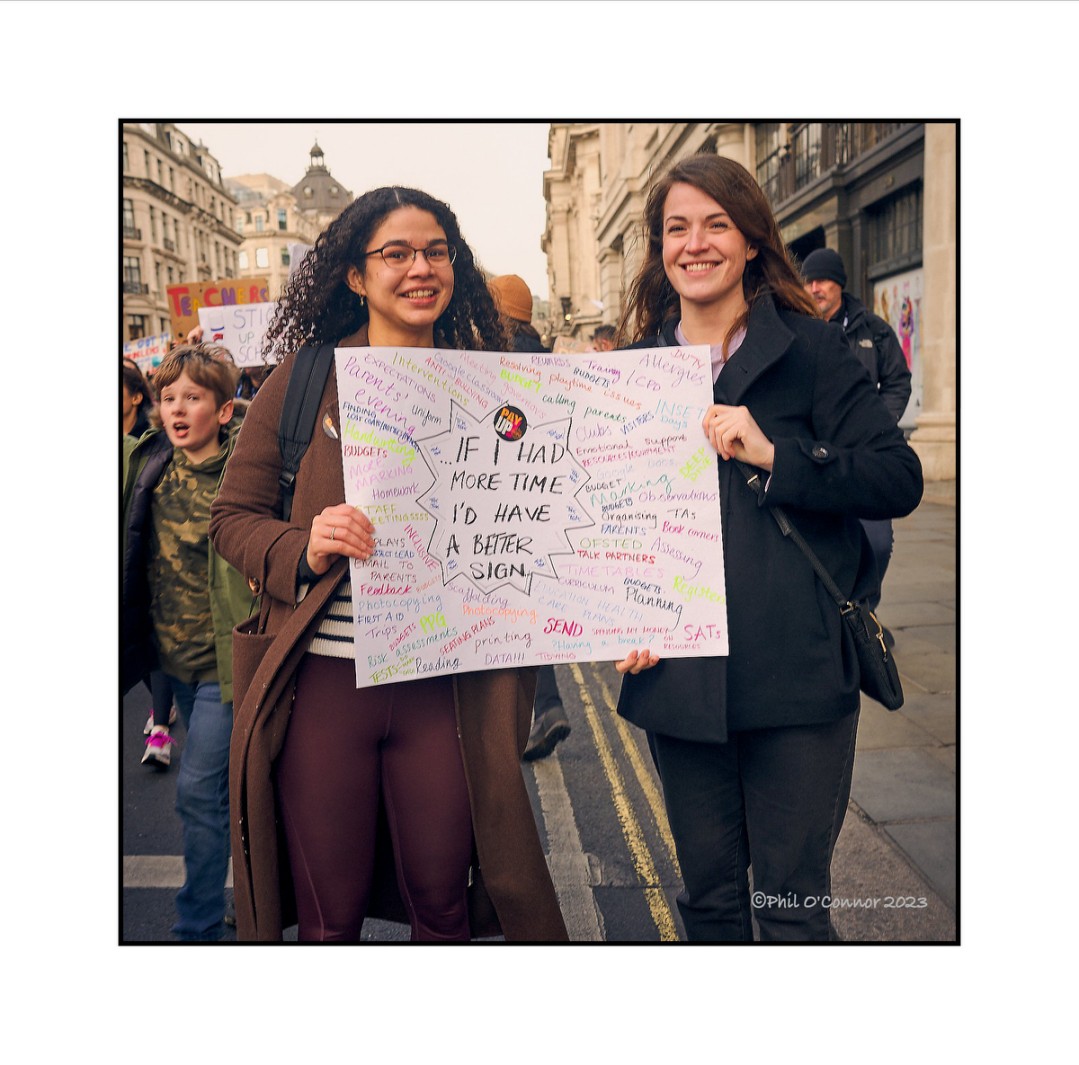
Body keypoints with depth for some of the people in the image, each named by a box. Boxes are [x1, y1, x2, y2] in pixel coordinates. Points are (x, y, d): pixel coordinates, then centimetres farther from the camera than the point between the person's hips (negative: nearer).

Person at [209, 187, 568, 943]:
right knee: (330, 915, 13)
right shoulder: (304, 380, 3)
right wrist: (305, 548, -15)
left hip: (444, 686, 1)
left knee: (441, 900, 13)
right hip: (322, 678, 0)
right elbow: (234, 517, 5)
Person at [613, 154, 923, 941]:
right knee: (709, 897, 16)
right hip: (678, 674, 3)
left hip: (797, 672, -3)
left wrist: (774, 454, -19)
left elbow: (900, 478, -7)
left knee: (793, 904, 7)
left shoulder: (810, 348, 0)